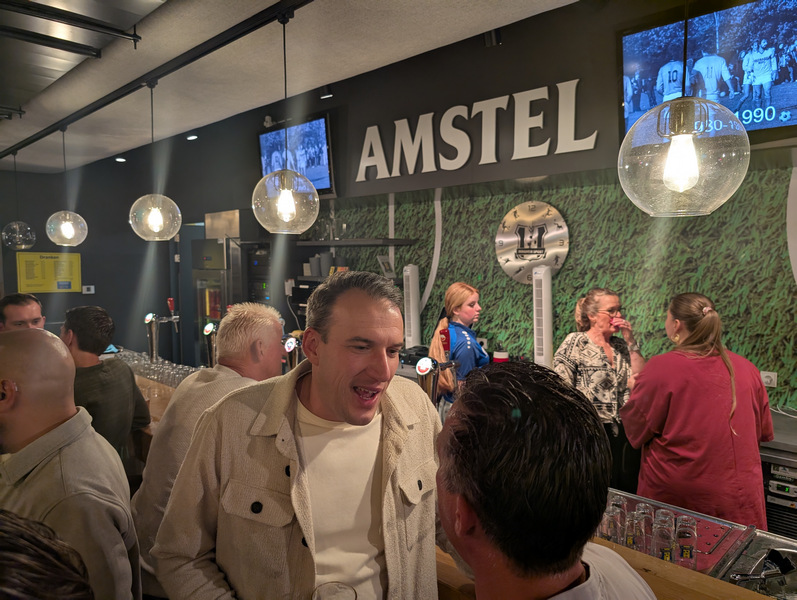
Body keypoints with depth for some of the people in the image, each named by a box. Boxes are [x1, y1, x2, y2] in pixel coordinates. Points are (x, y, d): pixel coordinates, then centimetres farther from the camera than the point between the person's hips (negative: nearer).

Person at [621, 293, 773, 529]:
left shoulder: (661, 367, -17)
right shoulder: (746, 368, -3)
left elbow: (636, 431, -9)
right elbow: (765, 432, 10)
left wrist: (635, 391, 6)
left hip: (676, 496, -4)